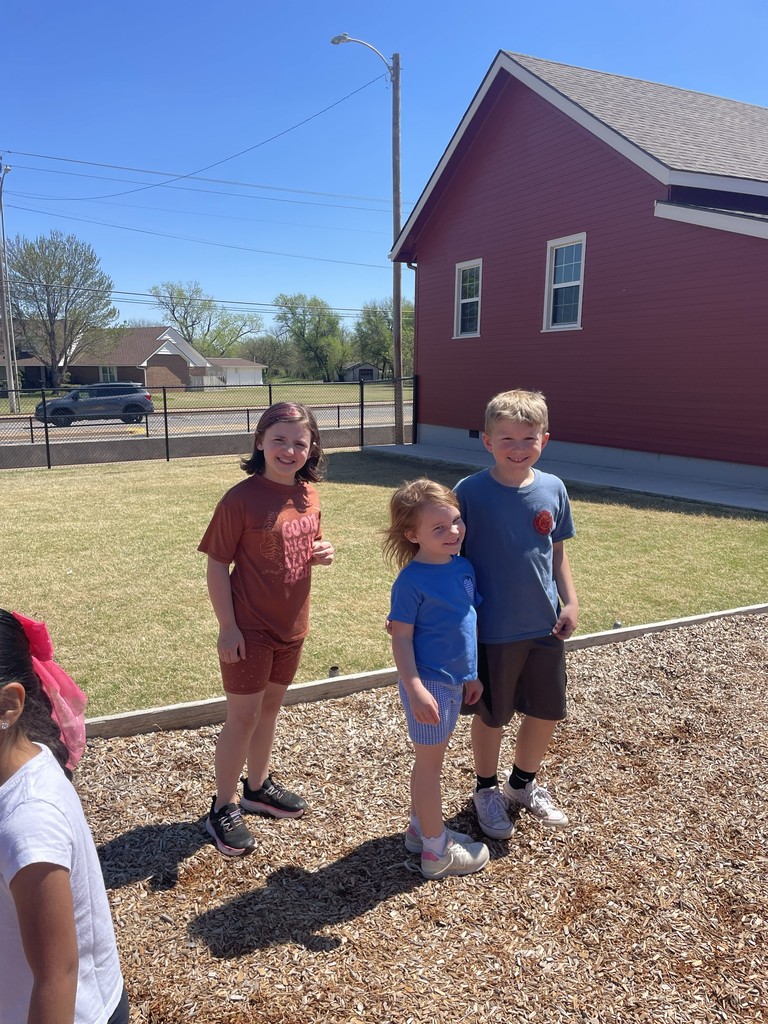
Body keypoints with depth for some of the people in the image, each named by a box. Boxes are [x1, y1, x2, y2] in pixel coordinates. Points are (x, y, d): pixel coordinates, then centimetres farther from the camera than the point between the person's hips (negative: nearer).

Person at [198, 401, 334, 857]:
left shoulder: (308, 494, 0)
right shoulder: (241, 499, -19)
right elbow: (218, 564, -14)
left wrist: (324, 552, -8)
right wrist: (228, 627, -16)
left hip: (292, 625, 6)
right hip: (249, 629, -6)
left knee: (270, 707, 21)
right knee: (244, 716, 4)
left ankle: (258, 786, 41)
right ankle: (224, 808, 23)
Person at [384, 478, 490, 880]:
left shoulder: (464, 567, 2)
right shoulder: (412, 581, -20)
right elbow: (401, 638, -17)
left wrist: (471, 674, 15)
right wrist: (414, 689, -23)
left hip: (454, 681, 8)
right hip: (428, 682, -7)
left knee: (432, 758, 21)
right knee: (430, 761, 6)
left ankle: (422, 827, 39)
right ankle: (436, 851, 21)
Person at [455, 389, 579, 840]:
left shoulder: (553, 488, -3)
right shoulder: (470, 492, -15)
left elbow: (557, 552, 9)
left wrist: (571, 602, 2)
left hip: (546, 626, 4)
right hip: (493, 630, -4)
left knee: (548, 713, 16)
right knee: (492, 716, 13)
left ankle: (524, 784, 43)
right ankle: (487, 789, 39)